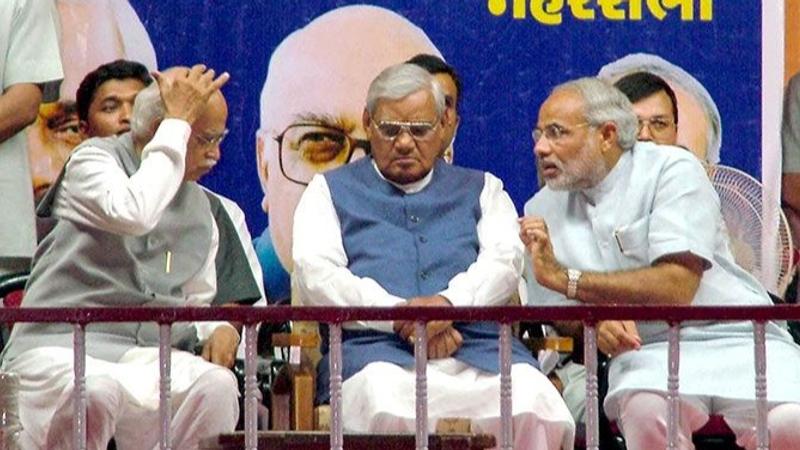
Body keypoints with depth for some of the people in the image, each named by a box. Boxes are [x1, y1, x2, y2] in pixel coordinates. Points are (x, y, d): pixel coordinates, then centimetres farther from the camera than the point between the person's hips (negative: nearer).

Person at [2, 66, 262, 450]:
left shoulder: (199, 206, 20)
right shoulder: (94, 159, 1)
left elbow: (197, 303, 28)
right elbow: (134, 213, -23)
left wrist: (217, 329, 1)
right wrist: (178, 121, -13)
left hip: (148, 359, 5)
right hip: (58, 348, -5)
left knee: (217, 386, -27)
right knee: (98, 393, -40)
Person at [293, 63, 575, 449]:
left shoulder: (481, 189, 28)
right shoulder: (332, 190, 24)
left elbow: (504, 260, 10)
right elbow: (317, 276, 7)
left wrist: (450, 301, -14)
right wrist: (401, 316, -9)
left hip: (477, 348, 1)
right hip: (375, 351, -1)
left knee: (535, 409, -33)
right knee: (388, 413, -40)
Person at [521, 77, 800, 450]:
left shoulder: (673, 171, -4)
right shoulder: (542, 210, 11)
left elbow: (676, 287, -16)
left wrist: (564, 278, -12)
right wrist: (597, 320, -15)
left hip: (731, 340, -2)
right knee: (646, 412, -35)